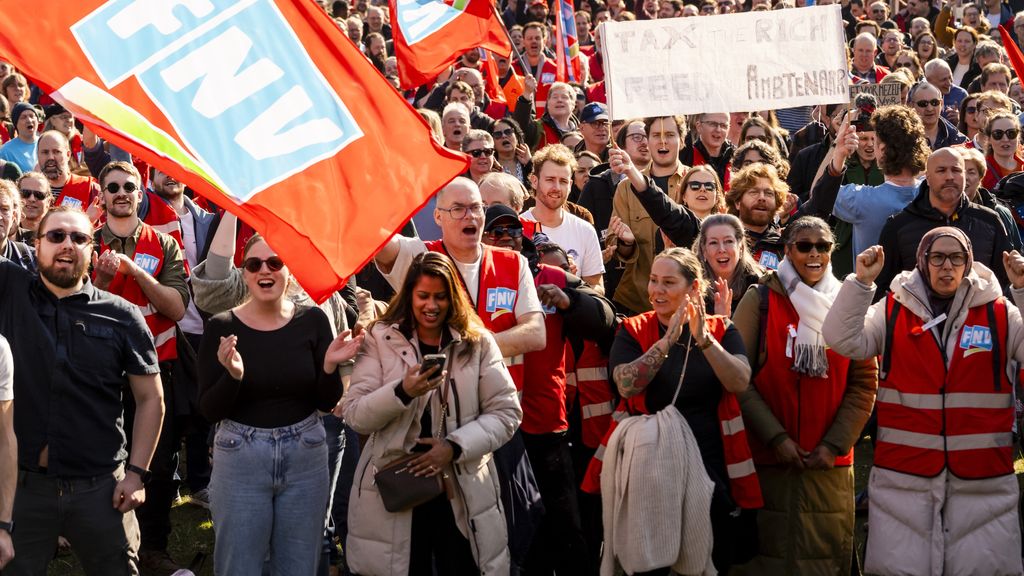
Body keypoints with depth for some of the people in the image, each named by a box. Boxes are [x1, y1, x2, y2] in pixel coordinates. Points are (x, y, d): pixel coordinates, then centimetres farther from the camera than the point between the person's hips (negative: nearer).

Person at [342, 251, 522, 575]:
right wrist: (402, 392, -23)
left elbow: (506, 412, 1)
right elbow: (354, 416, -5)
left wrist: (456, 446, -13)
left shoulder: (478, 343, 4)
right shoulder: (380, 339, 2)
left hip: (464, 492, 1)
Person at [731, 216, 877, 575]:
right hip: (767, 458, -2)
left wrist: (835, 444, -6)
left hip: (831, 464, 2)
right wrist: (776, 437, -11)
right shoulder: (760, 300, 1)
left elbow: (864, 383, 4)